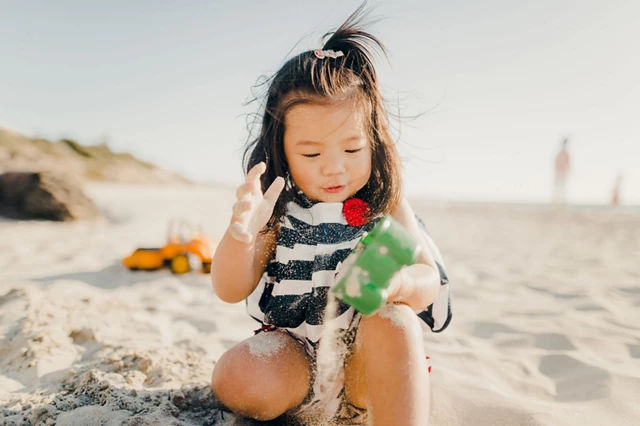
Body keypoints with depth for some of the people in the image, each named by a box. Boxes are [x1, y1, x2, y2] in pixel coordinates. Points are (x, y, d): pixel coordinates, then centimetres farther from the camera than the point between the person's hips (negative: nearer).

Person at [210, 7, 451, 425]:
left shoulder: (387, 207, -6)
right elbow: (231, 290, -10)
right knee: (235, 379, -25)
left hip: (369, 359, -1)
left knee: (392, 320, -32)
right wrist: (241, 233, -33)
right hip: (294, 355, 2)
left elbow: (430, 281, -13)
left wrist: (395, 282, -38)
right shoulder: (275, 210, -6)